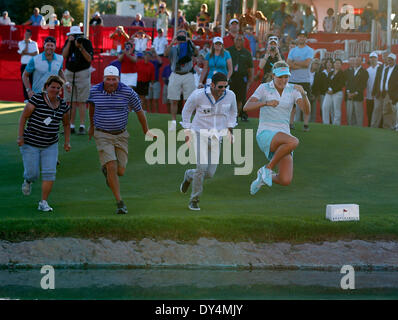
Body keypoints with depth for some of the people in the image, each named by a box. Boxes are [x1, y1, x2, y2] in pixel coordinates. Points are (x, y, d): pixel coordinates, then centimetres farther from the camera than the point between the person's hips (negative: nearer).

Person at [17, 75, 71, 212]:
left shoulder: (63, 105, 1)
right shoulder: (37, 99, -14)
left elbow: (66, 124, 15)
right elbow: (23, 117, -11)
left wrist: (67, 142, 8)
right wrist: (20, 136, -16)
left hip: (50, 145, 3)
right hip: (30, 143, -3)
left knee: (49, 173, -9)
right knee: (33, 174, -1)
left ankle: (43, 203, -1)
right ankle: (28, 180, 36)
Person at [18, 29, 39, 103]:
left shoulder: (34, 43, 7)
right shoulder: (20, 43, 7)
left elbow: (36, 53, -7)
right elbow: (25, 51, -8)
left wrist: (26, 53, -12)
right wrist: (27, 42, -2)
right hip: (24, 65, 0)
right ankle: (26, 98, 4)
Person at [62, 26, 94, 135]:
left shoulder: (86, 42, -5)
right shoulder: (68, 42, 5)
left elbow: (89, 59, -12)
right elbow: (64, 55, -8)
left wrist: (81, 48, -23)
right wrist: (70, 42, -15)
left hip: (83, 73, -3)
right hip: (69, 73, 3)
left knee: (81, 101, -6)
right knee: (71, 101, 2)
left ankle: (82, 126, -6)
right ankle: (71, 126, 5)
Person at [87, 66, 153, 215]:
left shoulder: (128, 92, -12)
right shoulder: (94, 91, -8)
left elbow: (139, 111, 2)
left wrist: (146, 131, 13)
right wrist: (92, 125, 29)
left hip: (121, 135, 1)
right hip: (102, 135, -1)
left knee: (120, 172, 6)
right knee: (112, 167, -17)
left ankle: (106, 169, 43)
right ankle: (120, 203, -10)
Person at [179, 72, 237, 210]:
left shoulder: (230, 95, -8)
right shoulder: (199, 95, -17)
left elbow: (232, 112, 14)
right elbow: (187, 110, 1)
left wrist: (229, 130, 7)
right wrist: (187, 132, 0)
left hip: (216, 136, 4)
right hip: (200, 134, -4)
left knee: (210, 173, 0)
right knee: (202, 166, -20)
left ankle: (189, 175, 35)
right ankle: (194, 200, -3)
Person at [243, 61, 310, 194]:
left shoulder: (293, 90, 5)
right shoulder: (264, 88, -2)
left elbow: (307, 111, -8)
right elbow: (246, 107, -14)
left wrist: (304, 94, -27)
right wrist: (266, 103, -30)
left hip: (282, 138, 4)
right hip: (265, 135, -4)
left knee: (285, 181, -13)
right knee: (293, 142, -36)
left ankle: (263, 177, 21)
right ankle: (268, 168, -15)